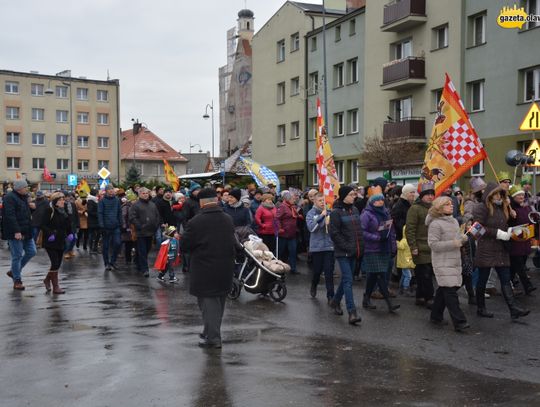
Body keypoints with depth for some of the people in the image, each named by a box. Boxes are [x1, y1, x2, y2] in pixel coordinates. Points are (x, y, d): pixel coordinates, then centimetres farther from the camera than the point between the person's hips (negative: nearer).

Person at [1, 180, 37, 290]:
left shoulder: (24, 197, 15)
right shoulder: (9, 198, -13)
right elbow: (10, 216, -21)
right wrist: (16, 231, -26)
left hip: (26, 232, 9)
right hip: (15, 233, -9)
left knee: (31, 252, 8)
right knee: (17, 256, -3)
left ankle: (13, 271, 23)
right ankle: (17, 281, 8)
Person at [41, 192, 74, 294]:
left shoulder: (64, 213, 12)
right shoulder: (49, 211, -10)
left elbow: (69, 226, 17)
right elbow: (43, 225, -14)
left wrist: (70, 234, 0)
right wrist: (50, 234, -27)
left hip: (61, 242, 7)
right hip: (50, 242, -7)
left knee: (58, 264, 12)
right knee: (55, 263, -10)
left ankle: (47, 279, 36)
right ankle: (55, 287, -2)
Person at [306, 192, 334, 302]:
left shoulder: (329, 212, 1)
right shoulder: (311, 213, -3)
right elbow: (311, 227, -17)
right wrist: (321, 216, -22)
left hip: (329, 246, 1)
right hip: (316, 246, -1)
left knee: (329, 271, -1)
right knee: (317, 270, 10)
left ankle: (330, 295, 4)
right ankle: (314, 286, 40)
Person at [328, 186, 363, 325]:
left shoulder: (355, 210, 11)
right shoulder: (336, 212, -10)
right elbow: (334, 233, -13)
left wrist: (360, 247, 7)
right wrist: (347, 247, -15)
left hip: (354, 252, 7)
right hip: (342, 252, -7)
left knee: (346, 278, 16)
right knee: (348, 280, -11)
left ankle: (335, 301, 35)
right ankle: (352, 312, -12)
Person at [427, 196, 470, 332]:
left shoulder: (454, 221, 13)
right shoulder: (435, 224, -12)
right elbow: (433, 244, -17)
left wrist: (463, 238, 1)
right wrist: (453, 244, -22)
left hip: (454, 262, 8)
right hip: (442, 263, -8)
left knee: (443, 289, 14)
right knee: (450, 291, -11)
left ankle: (436, 316, 26)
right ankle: (459, 322, -11)